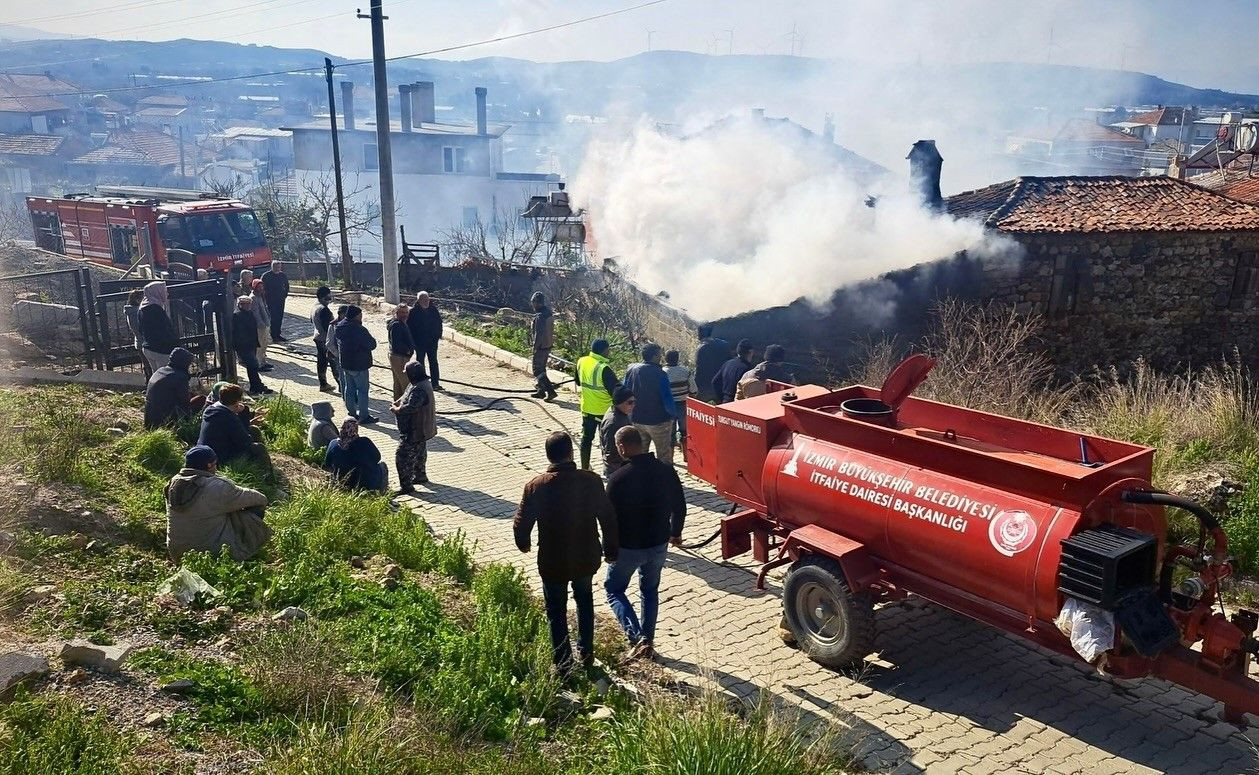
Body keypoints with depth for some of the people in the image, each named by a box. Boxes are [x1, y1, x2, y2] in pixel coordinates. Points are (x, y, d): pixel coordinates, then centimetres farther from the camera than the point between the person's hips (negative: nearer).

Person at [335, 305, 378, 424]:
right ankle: (364, 416, 4)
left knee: (349, 388, 17)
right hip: (359, 365, -8)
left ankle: (351, 413, 27)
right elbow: (372, 345, -19)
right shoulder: (359, 329, -24)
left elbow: (336, 344, 13)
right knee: (362, 390, 0)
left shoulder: (340, 327, 2)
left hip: (345, 364, 8)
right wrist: (371, 338, -1)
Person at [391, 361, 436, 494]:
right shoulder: (424, 383, 5)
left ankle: (407, 487, -3)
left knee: (402, 457, -6)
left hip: (414, 431, -11)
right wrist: (397, 402, 1)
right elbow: (407, 397, 18)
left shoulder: (419, 389, -29)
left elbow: (410, 407, -36)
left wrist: (396, 410, -19)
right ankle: (421, 476, 45)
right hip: (421, 429, 11)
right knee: (419, 453, 27)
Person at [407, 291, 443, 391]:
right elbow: (409, 326, -8)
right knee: (420, 362, 9)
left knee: (433, 362, 8)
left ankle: (435, 383, 14)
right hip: (419, 343, -2)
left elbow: (439, 323, 7)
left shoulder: (434, 310, -2)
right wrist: (413, 340, -11)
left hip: (432, 341, 3)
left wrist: (438, 336, 0)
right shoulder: (413, 312, -11)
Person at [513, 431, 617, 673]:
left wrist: (524, 544, 12)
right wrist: (611, 551, 9)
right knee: (584, 600, 28)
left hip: (552, 562, -2)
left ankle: (563, 665, 23)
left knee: (557, 612, 16)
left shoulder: (536, 486, -17)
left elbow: (521, 524, -11)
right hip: (586, 559, 2)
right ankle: (586, 653, 36)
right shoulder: (591, 481, -14)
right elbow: (608, 518, -6)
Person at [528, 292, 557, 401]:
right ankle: (541, 391, 28)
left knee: (538, 371, -3)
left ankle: (551, 391, -10)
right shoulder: (548, 313, 7)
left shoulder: (540, 316, -23)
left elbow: (538, 333, -24)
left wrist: (535, 347, -16)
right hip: (548, 345, 10)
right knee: (542, 368, 20)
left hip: (541, 347, -10)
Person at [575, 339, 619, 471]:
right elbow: (616, 390, -22)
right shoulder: (604, 369, -25)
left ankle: (584, 468, 23)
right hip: (603, 411, -6)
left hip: (587, 409, 6)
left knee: (587, 438, 16)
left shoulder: (581, 361, -3)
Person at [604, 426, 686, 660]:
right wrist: (675, 533, 21)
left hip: (628, 547, -4)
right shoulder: (666, 471, -8)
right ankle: (648, 641, 31)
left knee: (614, 590, 16)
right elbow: (679, 506, 4)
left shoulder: (618, 478, -22)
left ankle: (637, 638, 0)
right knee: (650, 591, 24)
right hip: (659, 545, 4)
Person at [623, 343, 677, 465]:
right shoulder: (660, 374, -20)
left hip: (637, 420, 5)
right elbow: (667, 399, -19)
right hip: (658, 422, -5)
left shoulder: (630, 370, -3)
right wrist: (673, 414, -1)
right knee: (664, 456, 6)